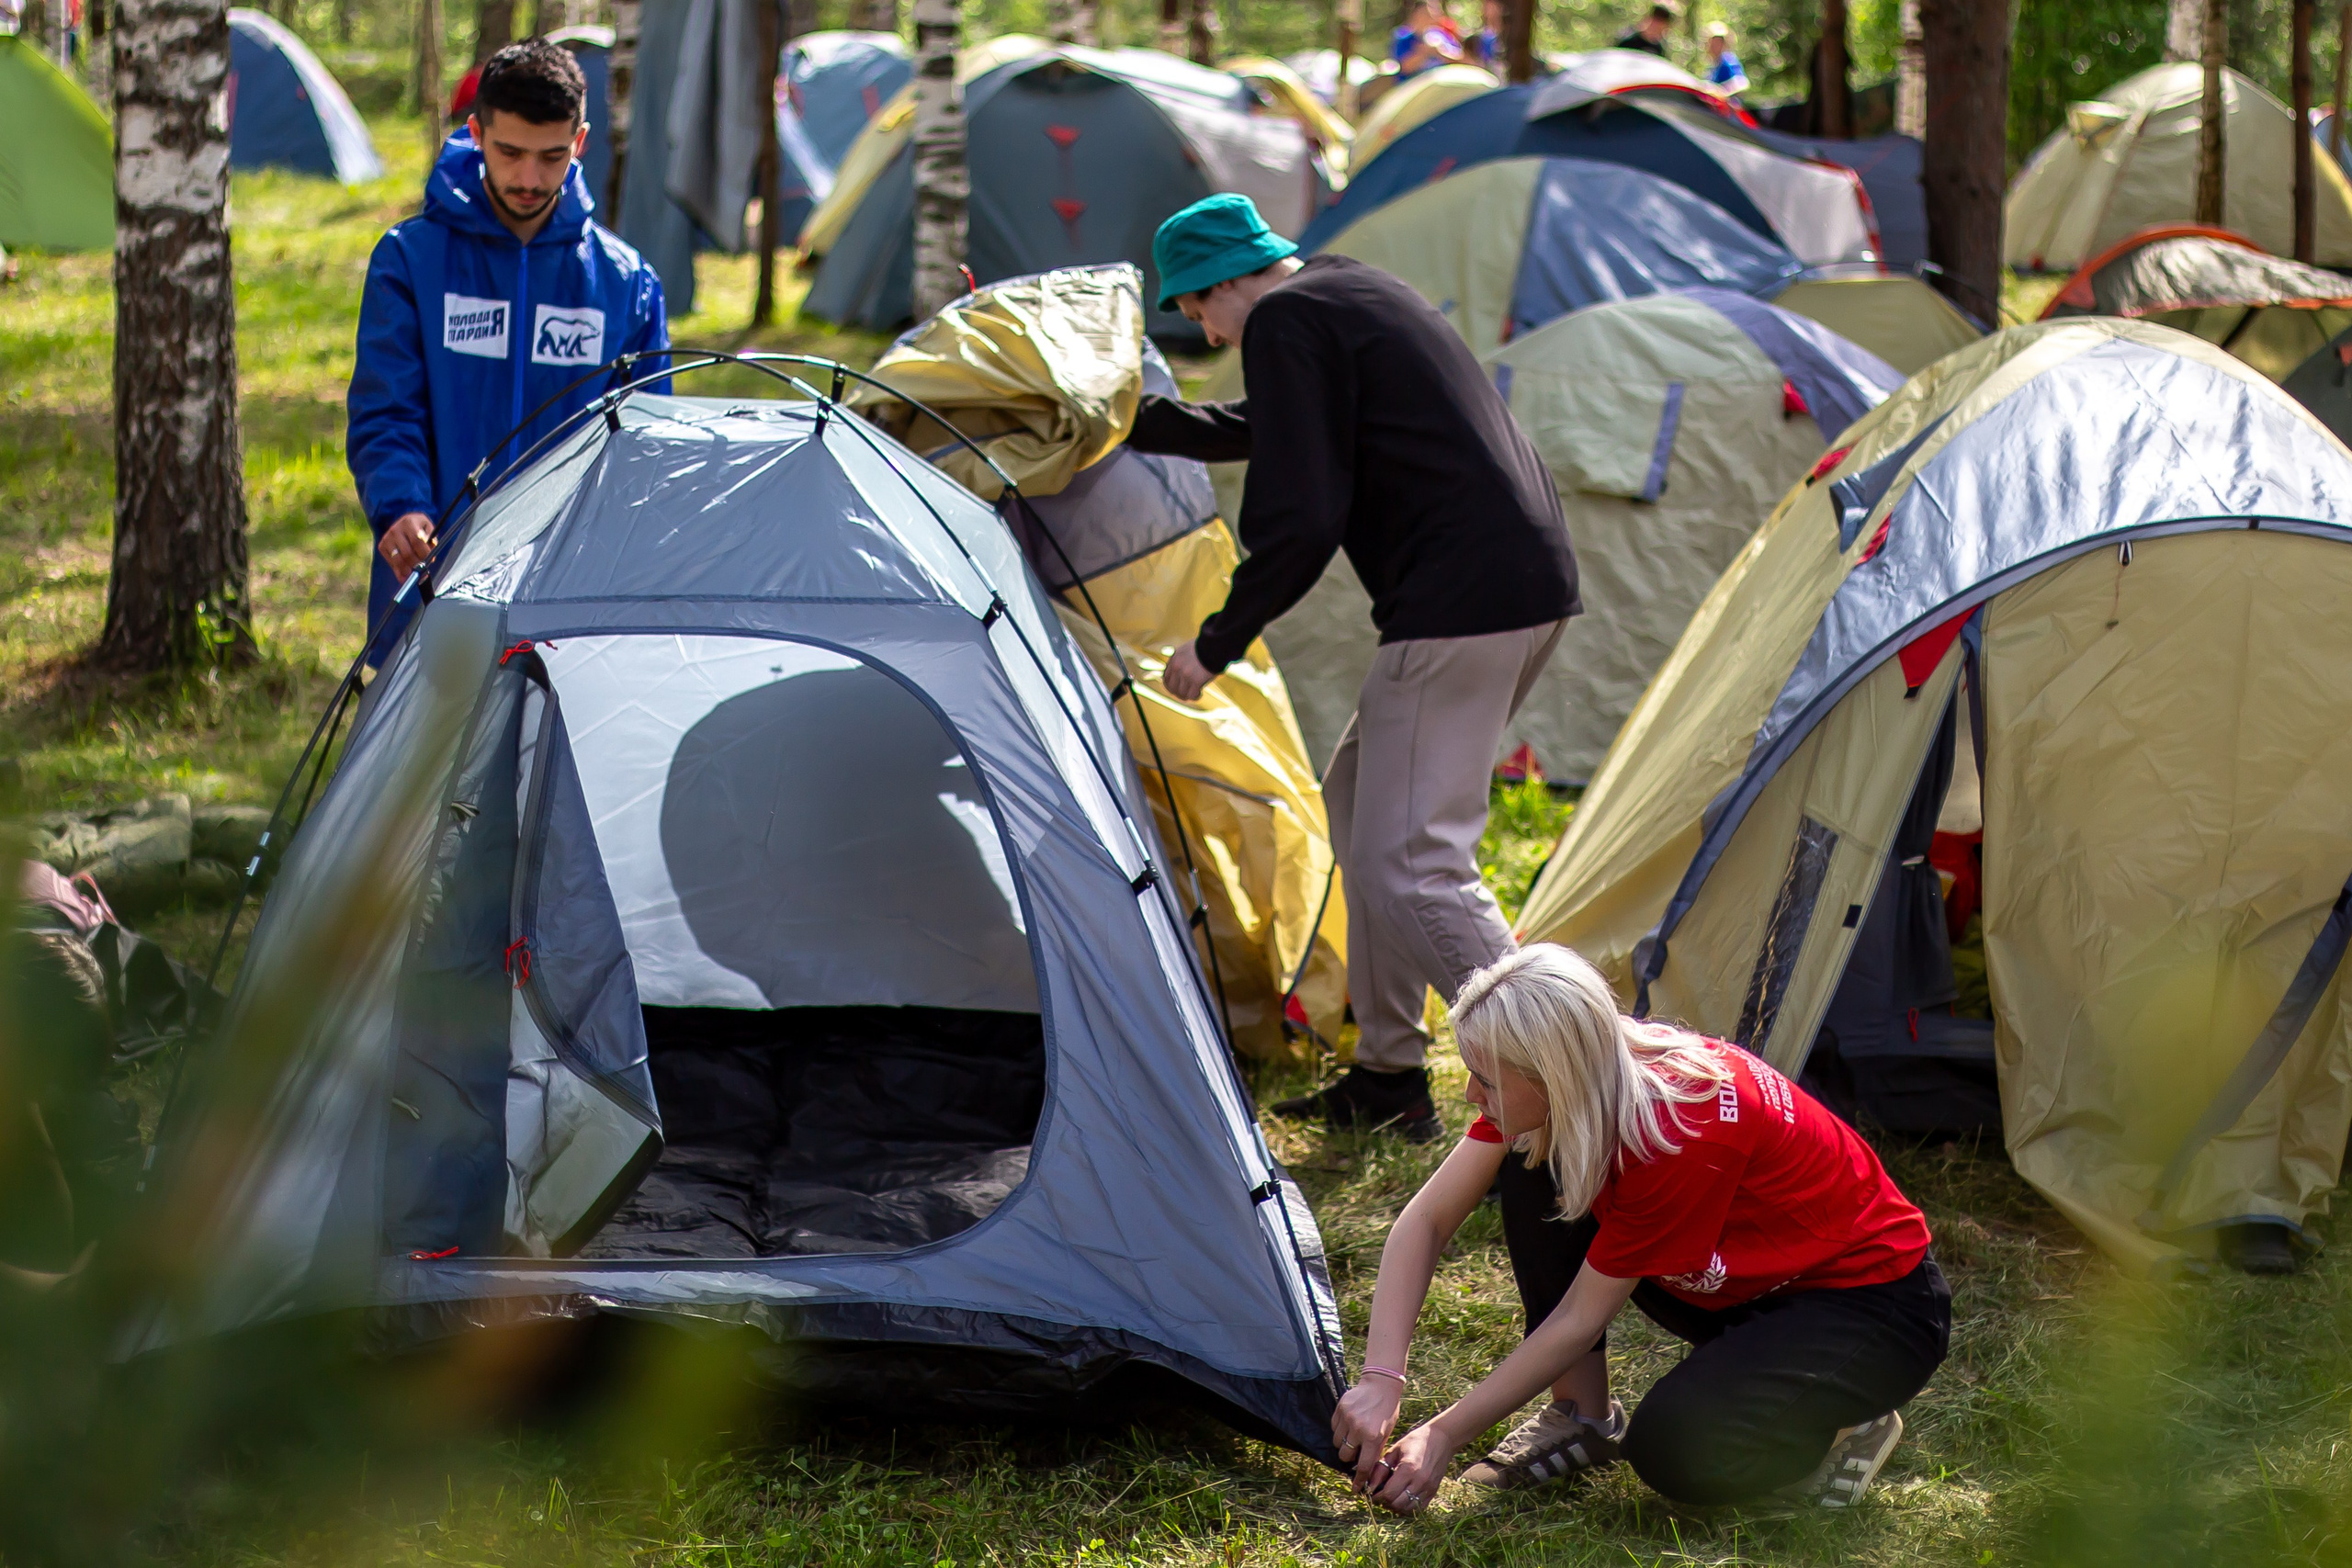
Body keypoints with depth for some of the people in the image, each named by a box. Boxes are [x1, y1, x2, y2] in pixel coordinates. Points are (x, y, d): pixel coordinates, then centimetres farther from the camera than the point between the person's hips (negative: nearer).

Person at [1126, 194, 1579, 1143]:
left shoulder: (1284, 323, -7)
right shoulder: (1354, 293, 24)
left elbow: (1299, 521, -14)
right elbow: (1259, 431, 40)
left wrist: (1217, 644, -4)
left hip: (1461, 602, -10)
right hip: (1537, 579, 10)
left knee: (1410, 863, -11)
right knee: (1361, 803, 21)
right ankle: (1387, 1074, 25)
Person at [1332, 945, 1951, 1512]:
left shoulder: (1679, 1134, -34)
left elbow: (1580, 1320, -25)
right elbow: (1428, 1219, -9)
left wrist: (1442, 1435, -20)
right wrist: (1380, 1381, -20)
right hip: (1742, 1286, 8)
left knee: (1672, 1446, -33)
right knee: (1532, 1171, -10)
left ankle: (1837, 1430, -3)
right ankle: (1584, 1417, 0)